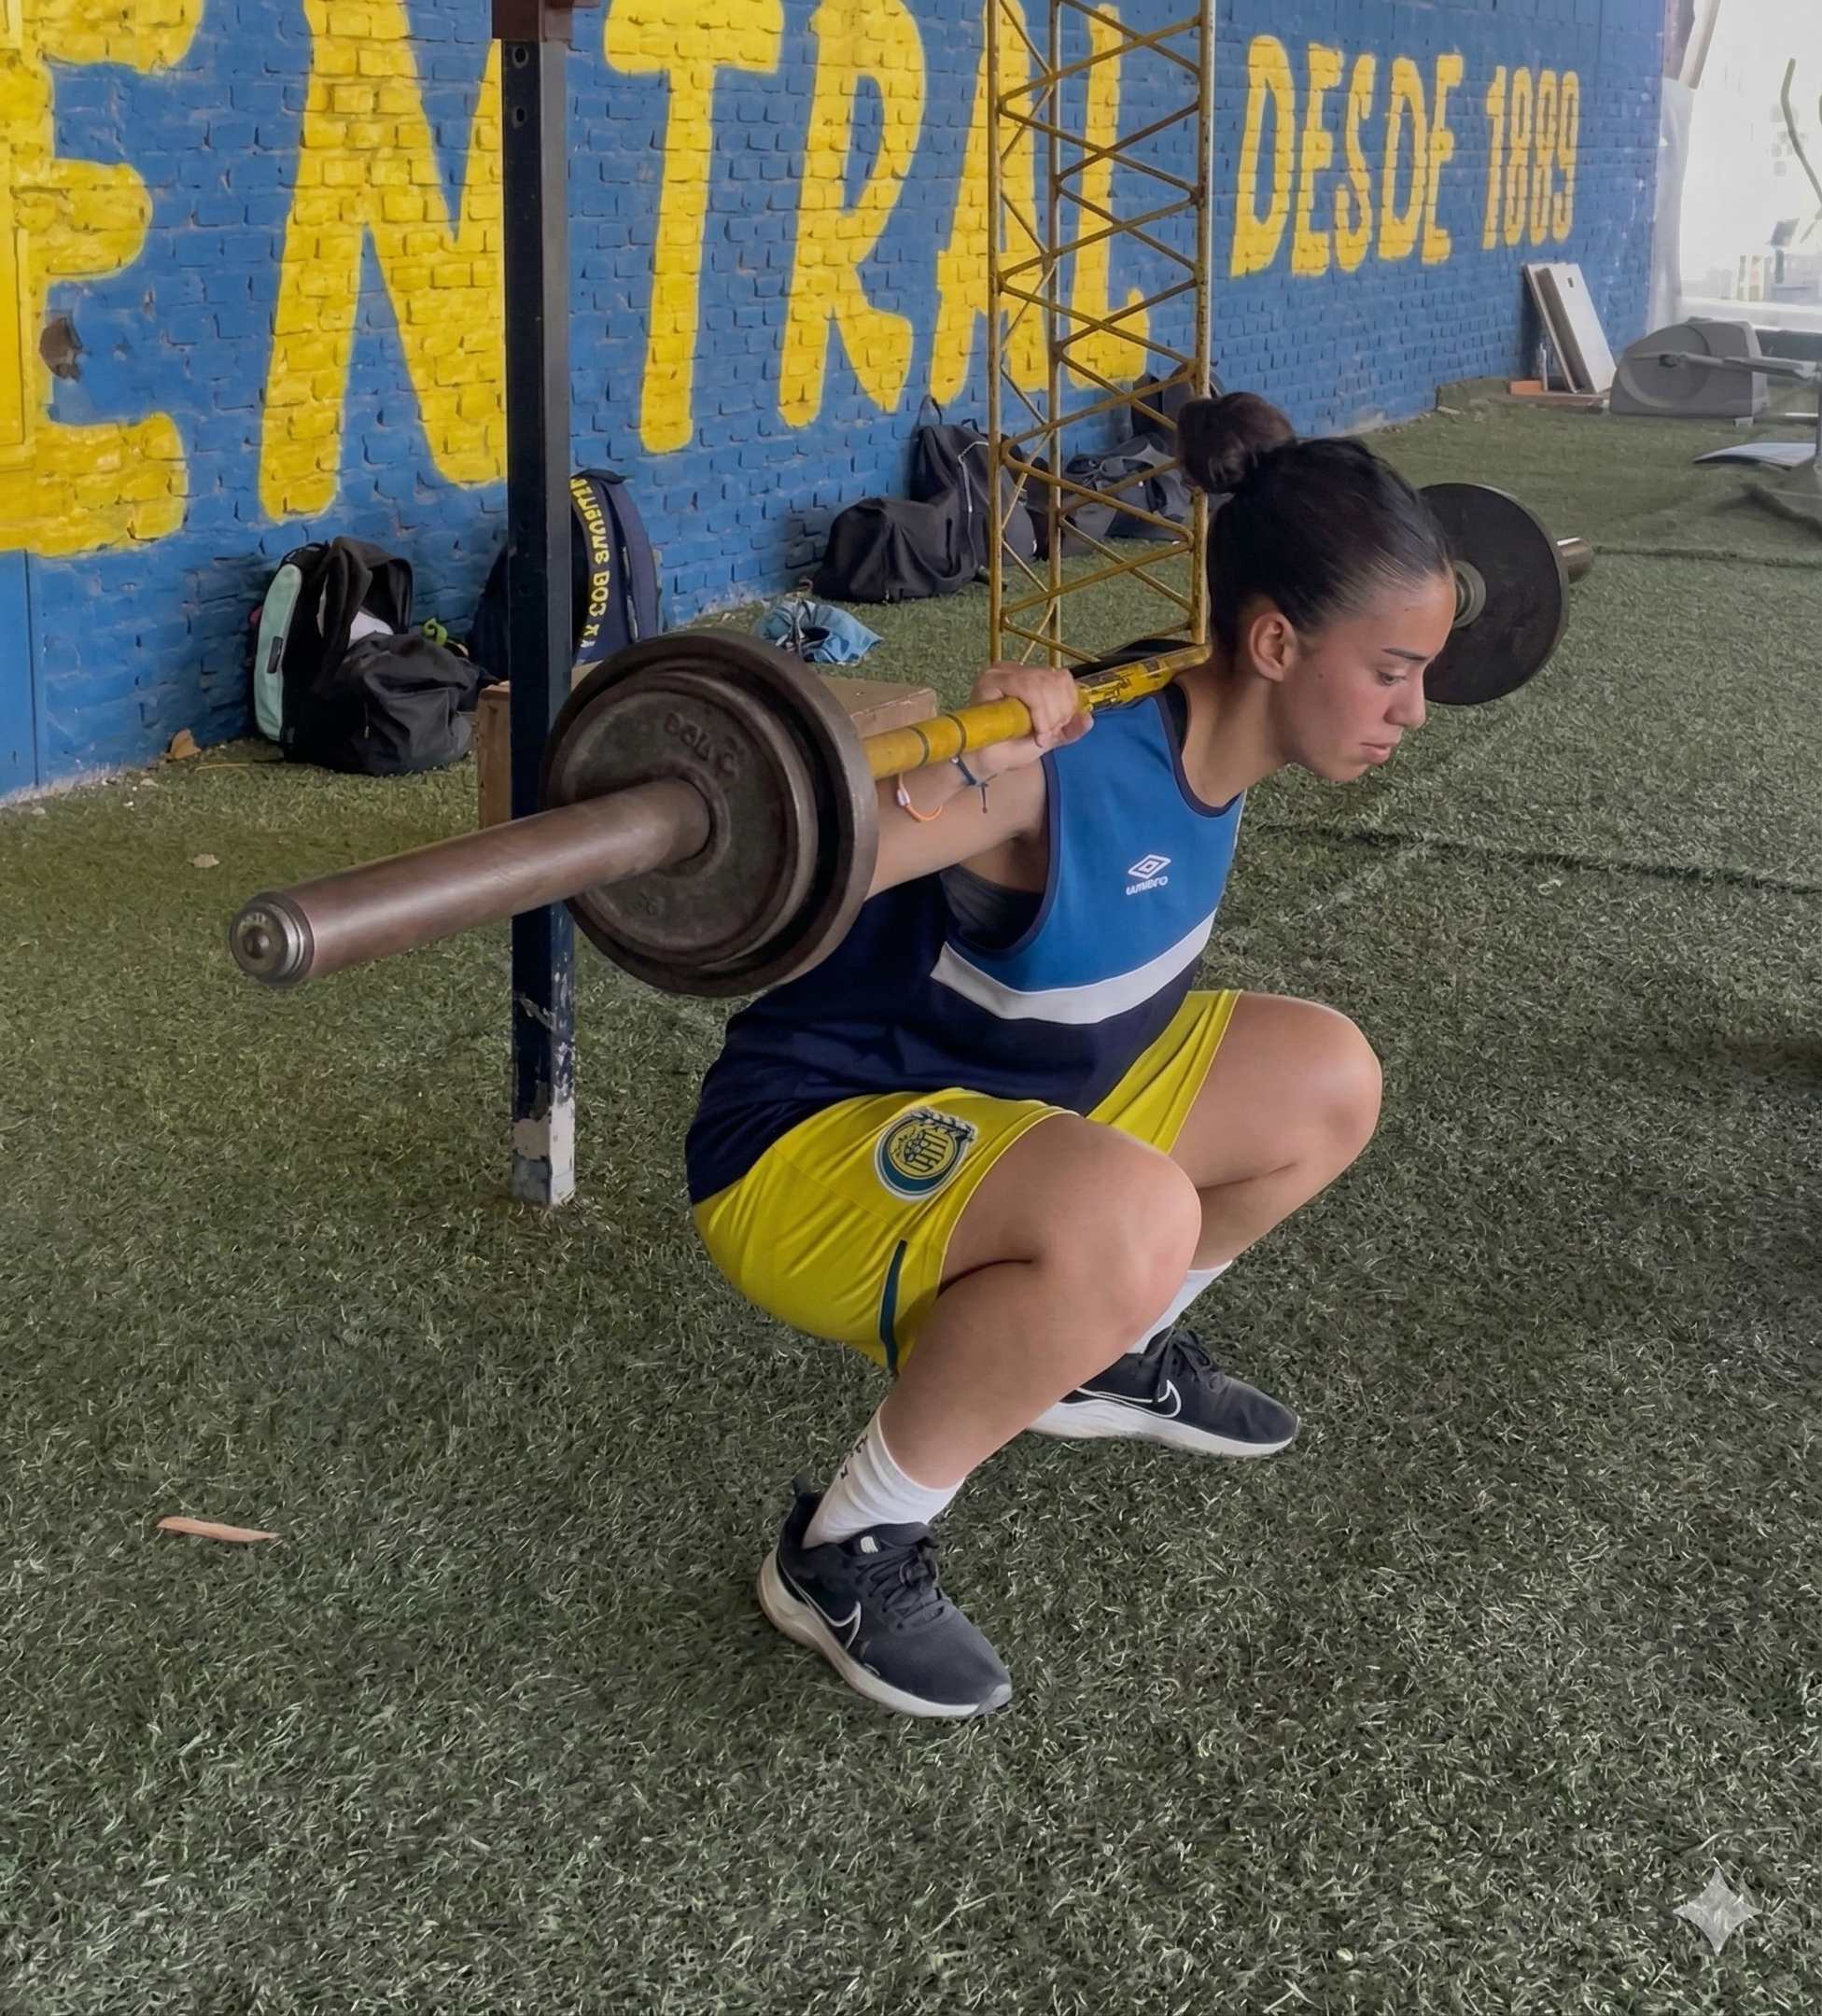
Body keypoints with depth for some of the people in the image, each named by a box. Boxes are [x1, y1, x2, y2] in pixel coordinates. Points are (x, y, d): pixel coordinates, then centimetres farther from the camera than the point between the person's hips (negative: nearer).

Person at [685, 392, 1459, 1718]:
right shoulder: (1063, 769, -32)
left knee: (1329, 1082, 9)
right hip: (814, 1149, -9)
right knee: (1129, 1219, -37)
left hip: (1008, 1105, 9)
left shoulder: (1223, 730, -6)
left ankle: (1112, 1356, 27)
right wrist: (956, 777, -55)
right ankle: (847, 1553, -15)